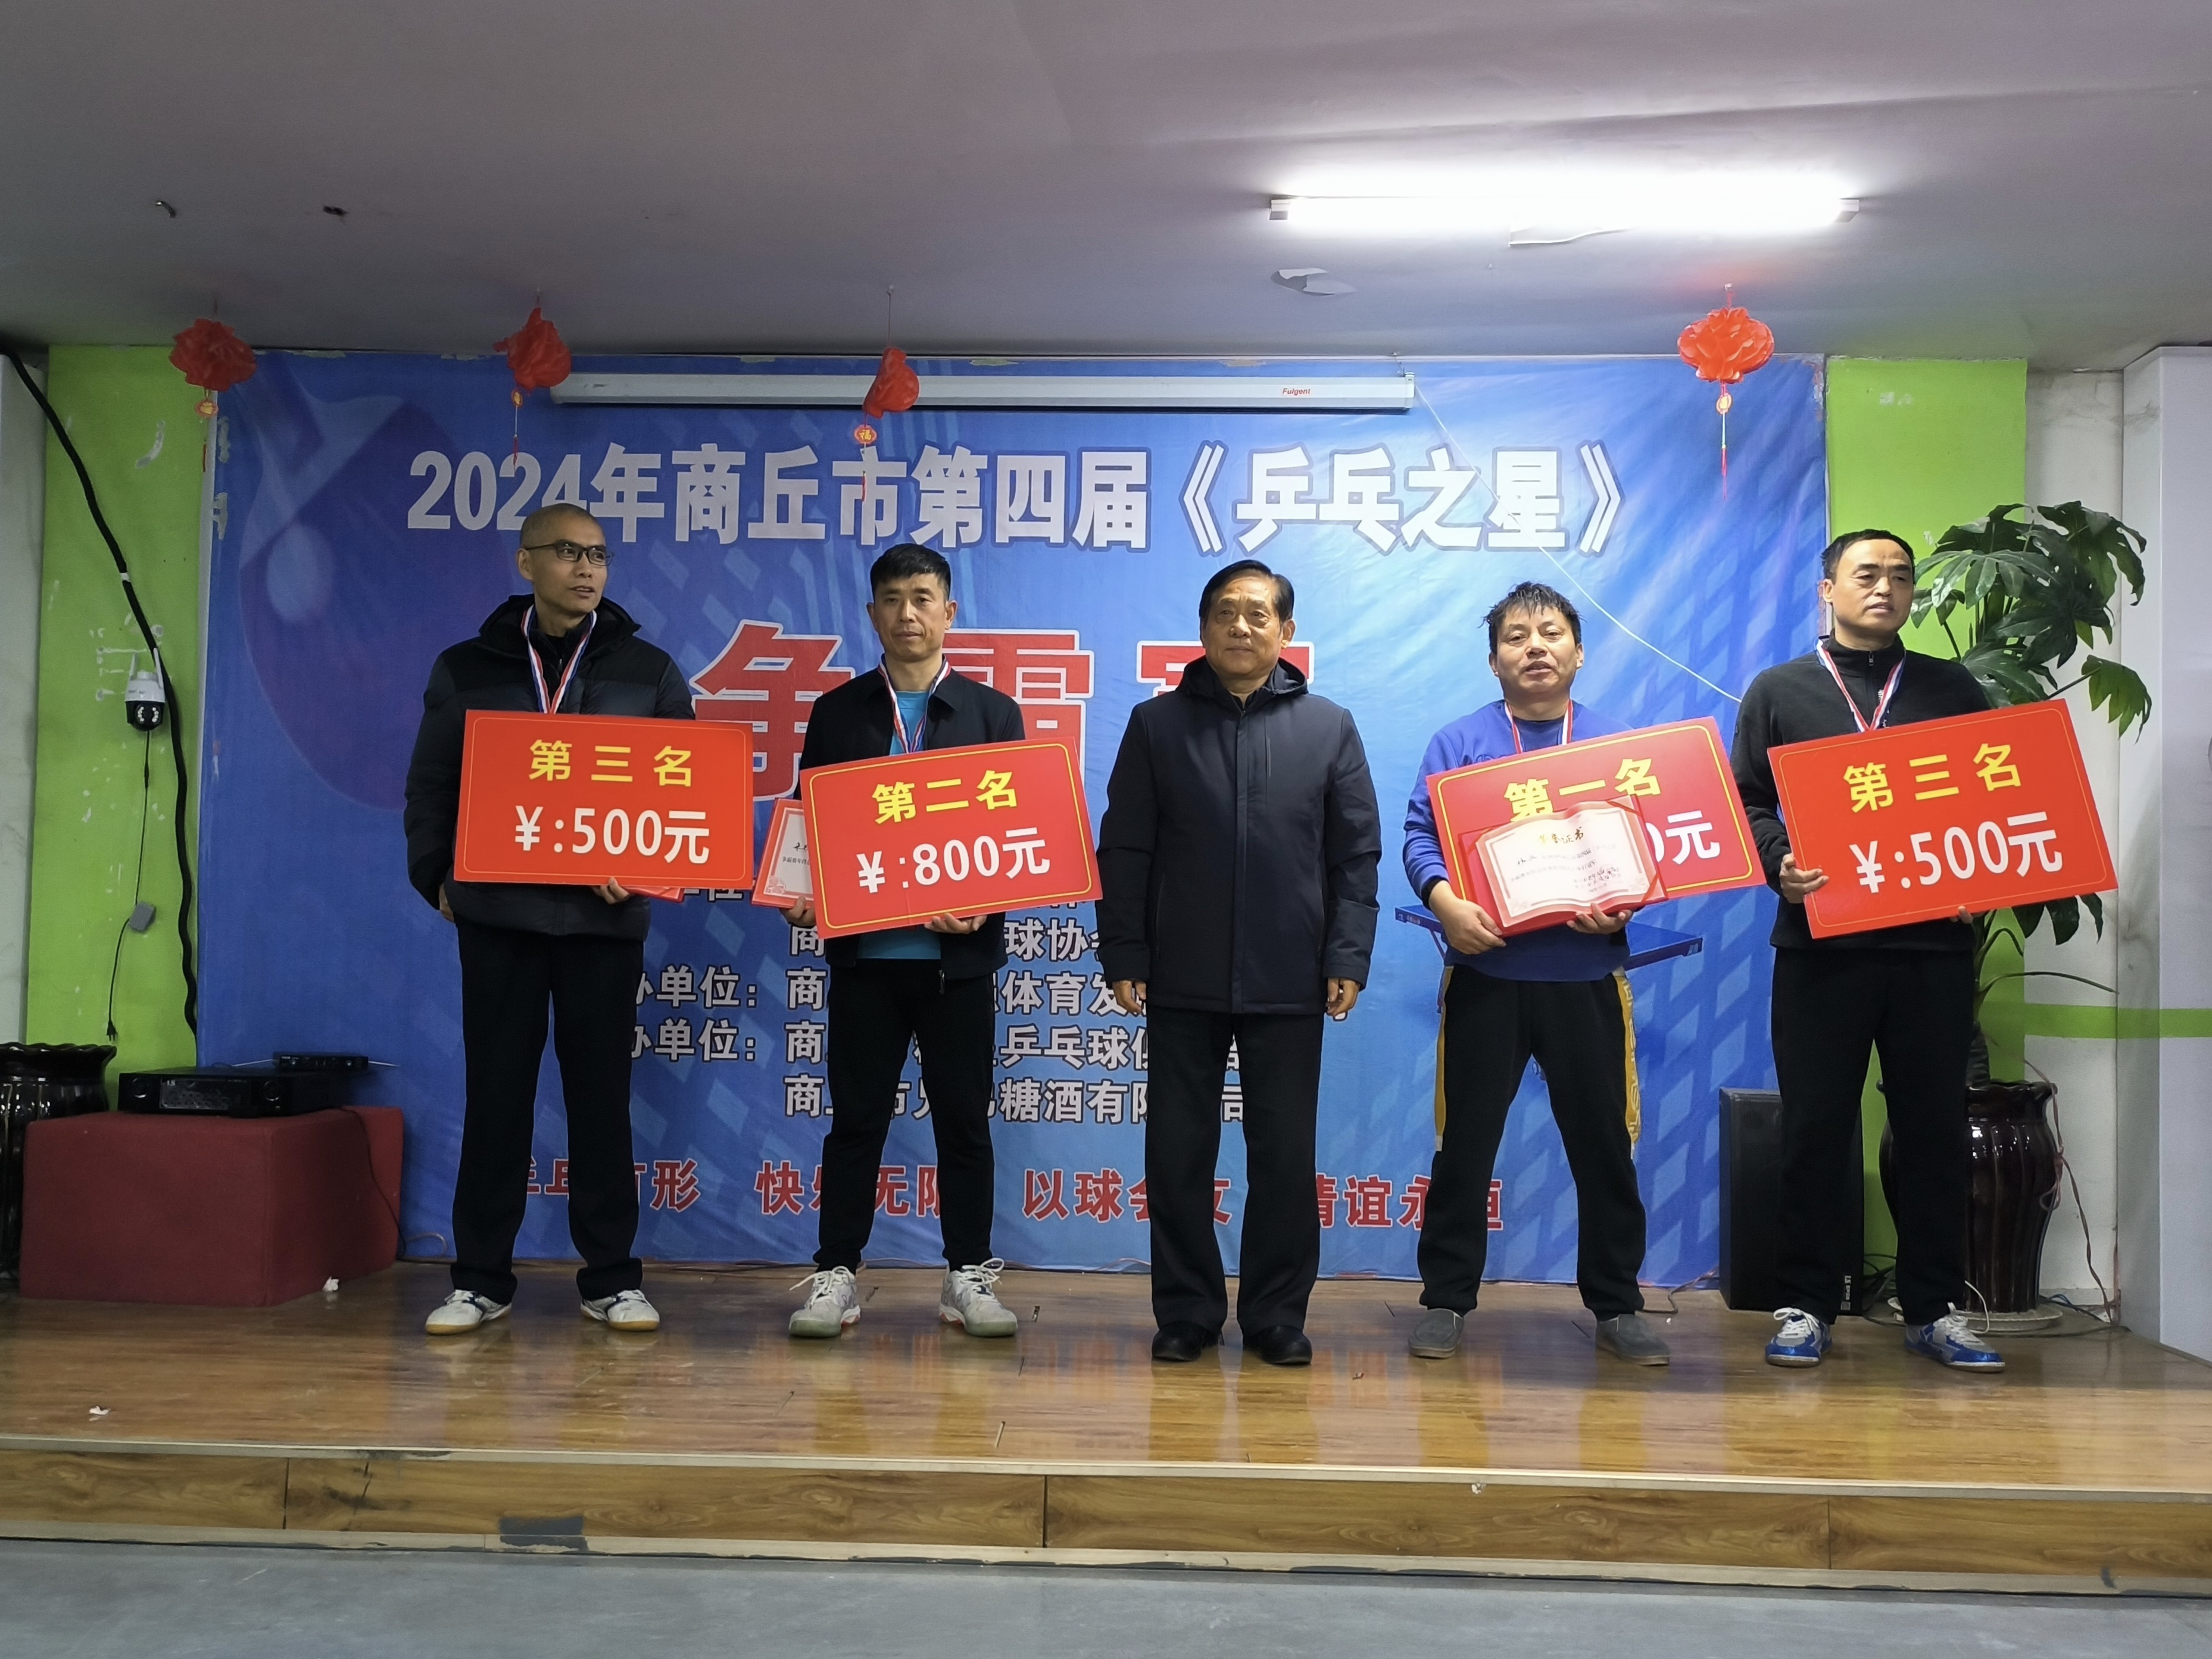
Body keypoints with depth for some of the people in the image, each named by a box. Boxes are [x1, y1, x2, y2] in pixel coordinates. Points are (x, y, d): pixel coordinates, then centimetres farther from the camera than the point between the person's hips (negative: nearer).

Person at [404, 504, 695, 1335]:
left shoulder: (648, 672, 7)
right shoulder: (467, 669, 9)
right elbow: (430, 786, 11)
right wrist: (436, 877, 0)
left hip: (605, 916, 0)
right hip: (496, 913, 1)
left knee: (601, 1091, 4)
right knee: (496, 1090, 4)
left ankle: (611, 1276, 13)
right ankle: (481, 1277, 14)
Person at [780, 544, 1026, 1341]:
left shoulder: (993, 713, 6)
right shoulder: (837, 712, 8)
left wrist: (983, 907, -14)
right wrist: (801, 900, -11)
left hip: (959, 953, 0)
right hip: (863, 950, 0)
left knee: (965, 1120, 6)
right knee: (855, 1120, 5)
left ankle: (969, 1276, 16)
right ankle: (835, 1275, 15)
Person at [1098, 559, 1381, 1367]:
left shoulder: (1329, 728, 6)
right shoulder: (1157, 725, 6)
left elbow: (1357, 854, 4)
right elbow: (1124, 853, 4)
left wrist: (1348, 959, -4)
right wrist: (1123, 957, -3)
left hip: (1287, 985, 0)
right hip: (1182, 982, 0)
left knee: (1285, 1155, 6)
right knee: (1179, 1151, 6)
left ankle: (1276, 1315, 19)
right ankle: (1186, 1312, 19)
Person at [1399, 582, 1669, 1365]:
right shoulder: (1460, 742, 3)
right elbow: (1421, 834, -6)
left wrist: (1627, 904, -16)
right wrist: (1445, 902, -24)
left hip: (1588, 976, 2)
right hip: (1486, 974, -1)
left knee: (1604, 1143, 8)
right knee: (1466, 1142, 4)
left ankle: (1617, 1304, 22)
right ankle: (1447, 1300, 17)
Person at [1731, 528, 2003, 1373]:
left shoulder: (1952, 689, 13)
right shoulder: (1779, 691, 9)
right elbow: (1747, 800, 4)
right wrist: (1778, 864, -14)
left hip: (1934, 943, 2)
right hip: (1821, 943, -1)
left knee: (1935, 1125, 6)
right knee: (1816, 1127, 3)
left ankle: (1935, 1308, 17)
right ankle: (1807, 1303, 13)